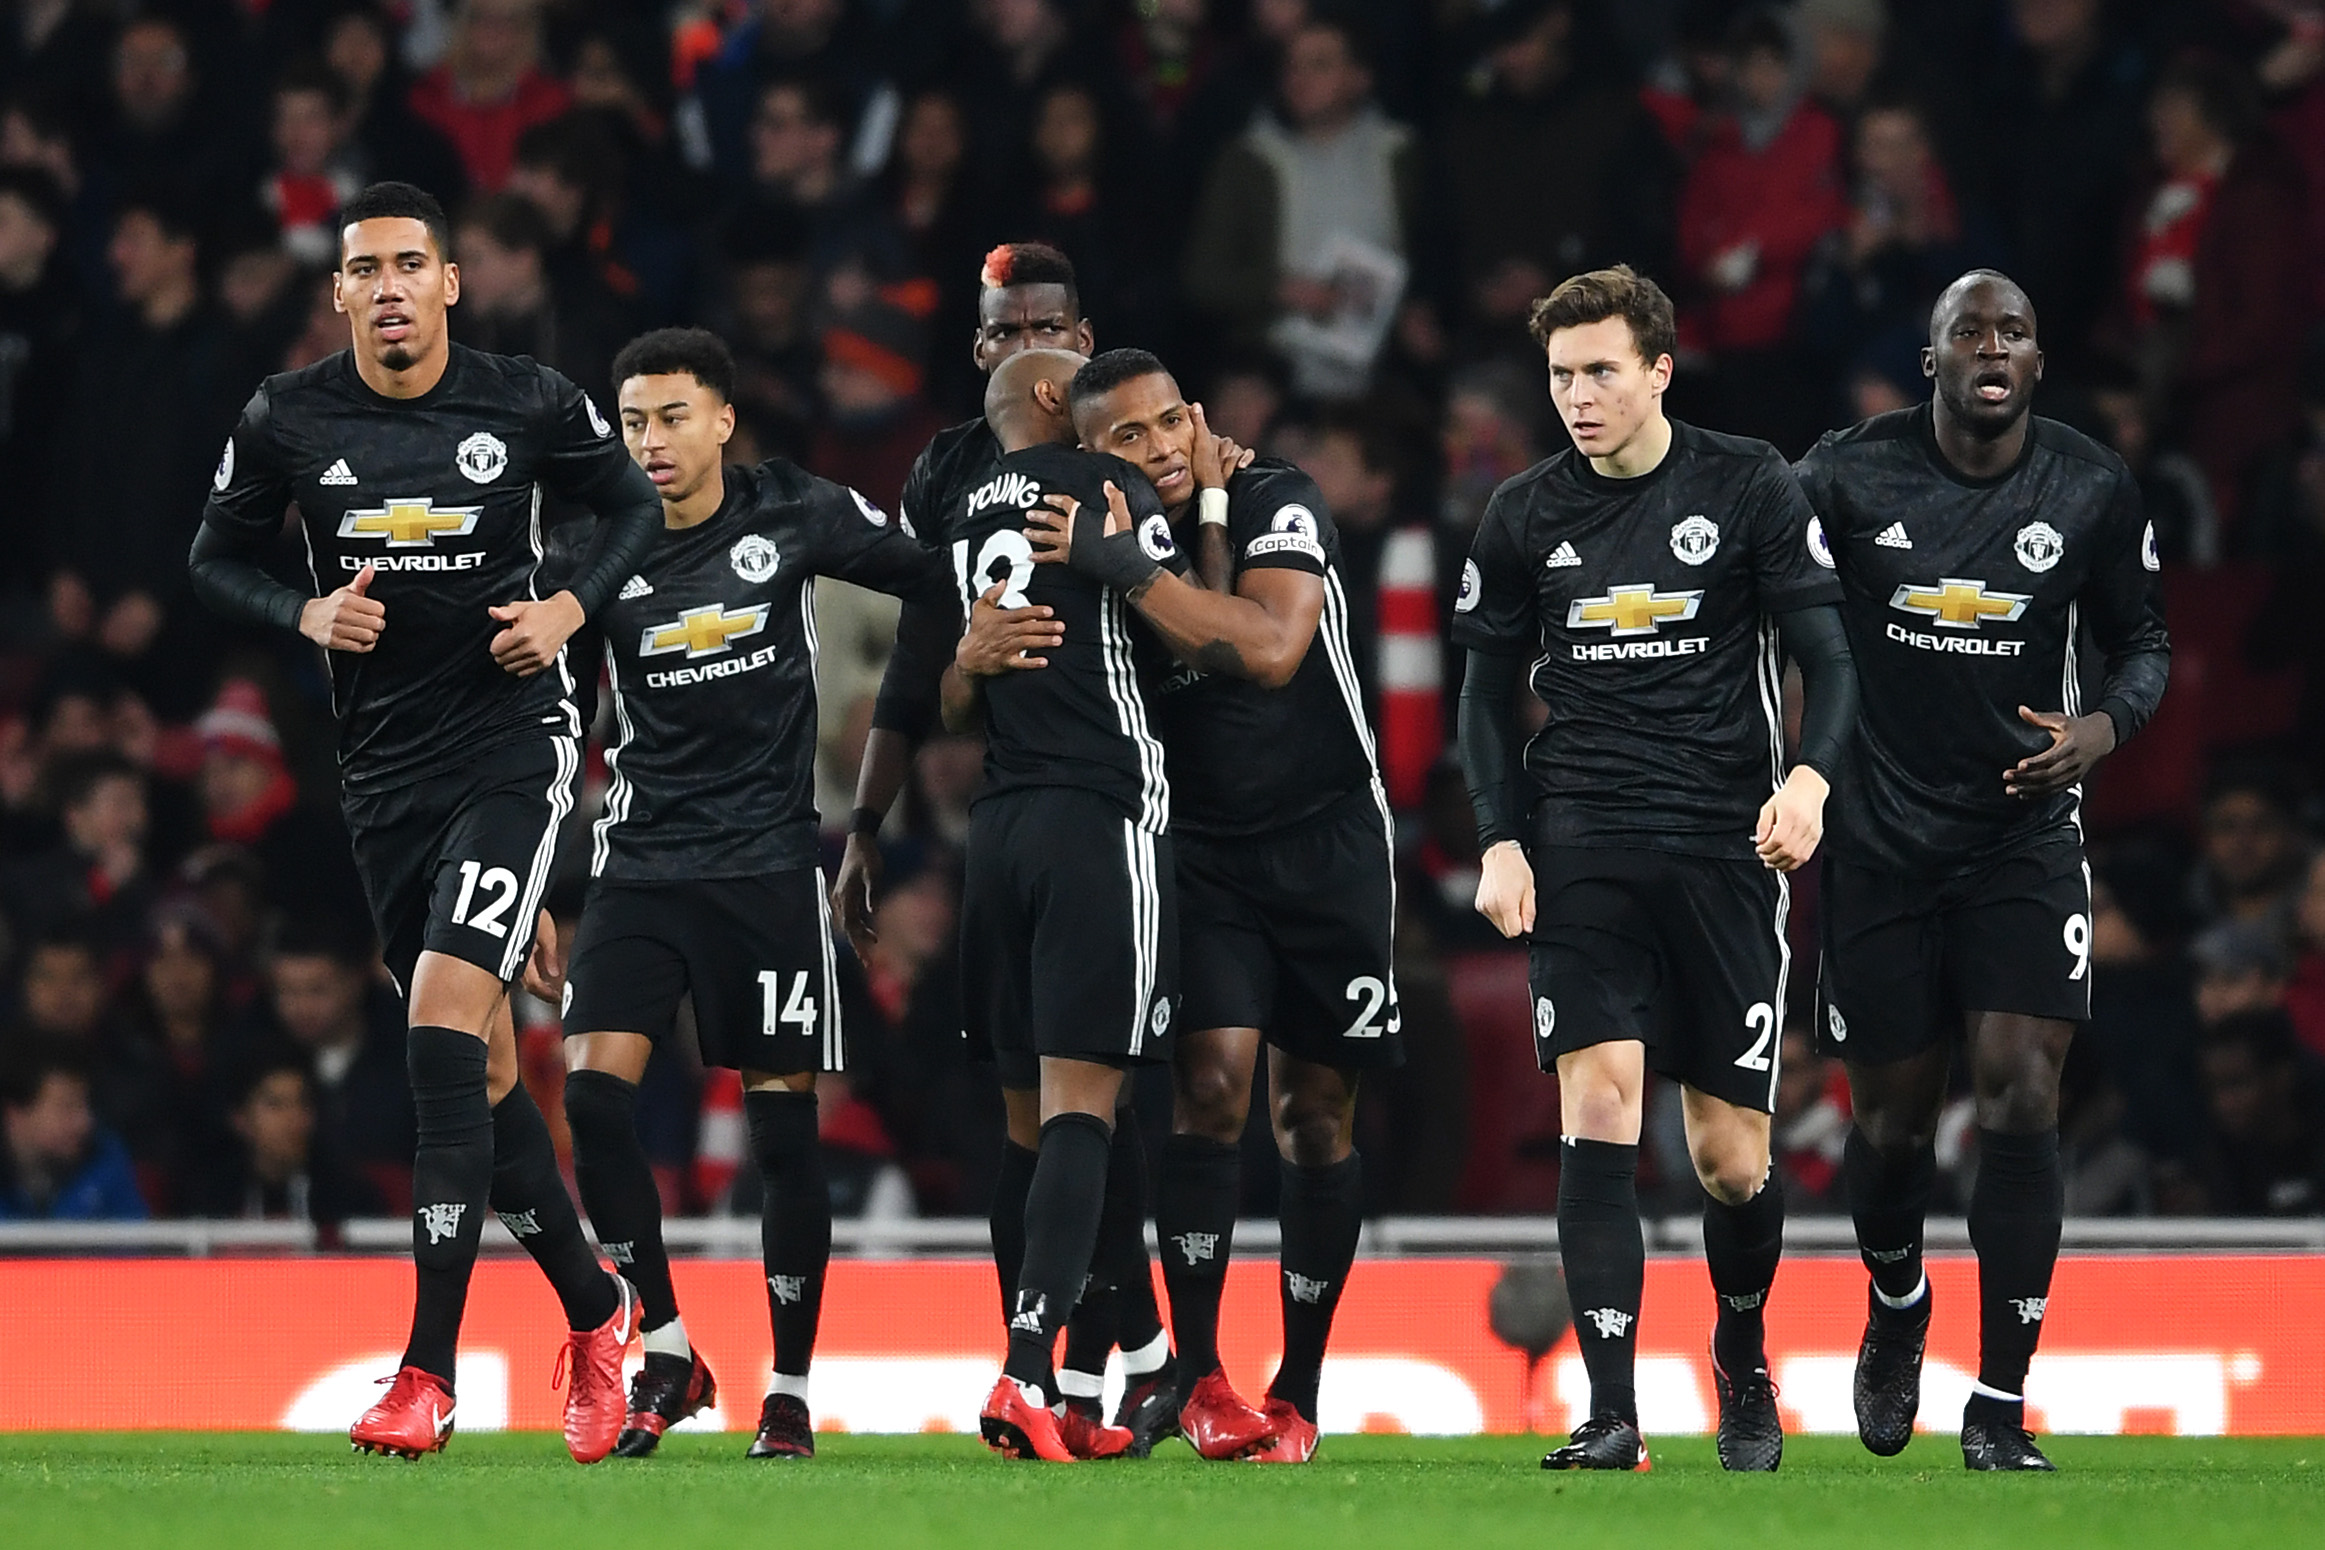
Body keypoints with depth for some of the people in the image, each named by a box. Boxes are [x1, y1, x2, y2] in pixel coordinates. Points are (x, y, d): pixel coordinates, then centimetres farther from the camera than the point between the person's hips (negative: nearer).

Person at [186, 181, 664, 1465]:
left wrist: (569, 609, -8)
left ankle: (428, 1374, -19)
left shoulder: (529, 405, -6)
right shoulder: (287, 421, -1)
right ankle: (595, 1312, 29)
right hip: (385, 765, 4)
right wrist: (308, 615, -9)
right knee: (478, 1065, 8)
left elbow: (635, 506, 9)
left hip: (513, 740, -4)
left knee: (445, 1021, -18)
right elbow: (216, 559, 10)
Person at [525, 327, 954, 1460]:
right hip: (641, 859, 1)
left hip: (769, 864, -1)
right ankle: (666, 1350, -2)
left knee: (784, 1127, -1)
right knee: (593, 1090, -16)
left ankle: (790, 1391, 10)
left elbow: (939, 581, 12)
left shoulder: (796, 516, -2)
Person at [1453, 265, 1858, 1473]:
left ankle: (1743, 1365, 30)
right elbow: (1490, 692, 15)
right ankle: (1611, 1412, -16)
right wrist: (1501, 840, 2)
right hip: (1583, 850, 1)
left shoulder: (1750, 490, -1)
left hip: (1725, 849, -1)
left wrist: (1809, 777, -21)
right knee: (1597, 1105, -14)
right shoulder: (1526, 516, 7)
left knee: (1732, 1154, 1)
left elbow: (1829, 659, -2)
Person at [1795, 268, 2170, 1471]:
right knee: (1891, 1117, 7)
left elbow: (2143, 639, 10)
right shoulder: (1846, 478, -7)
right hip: (1884, 830, 0)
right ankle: (1896, 1313, 41)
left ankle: (2000, 1408, -8)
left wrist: (2105, 725, -11)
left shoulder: (2091, 491, -3)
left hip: (2025, 825, 0)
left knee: (2020, 1093, -15)